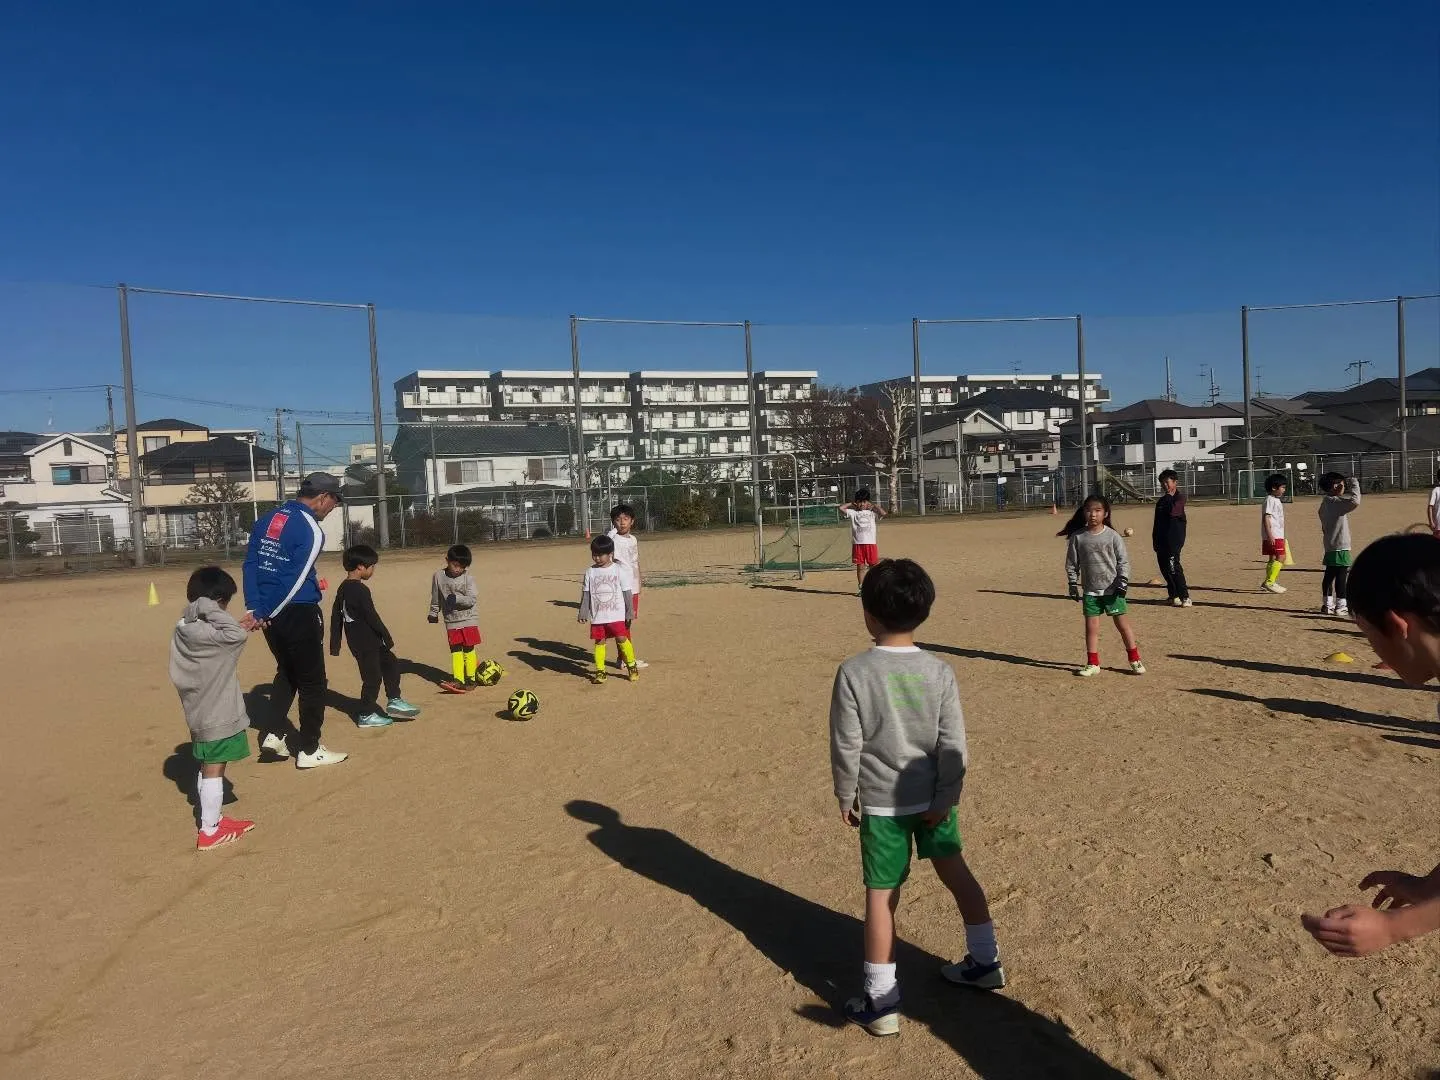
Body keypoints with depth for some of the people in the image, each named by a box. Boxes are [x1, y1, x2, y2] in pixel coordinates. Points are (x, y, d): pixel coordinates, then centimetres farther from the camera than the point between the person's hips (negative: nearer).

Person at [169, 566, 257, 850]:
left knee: (207, 769, 20)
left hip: (199, 714, 9)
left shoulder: (184, 629, 4)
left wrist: (239, 626, 5)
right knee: (213, 771, 2)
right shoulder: (205, 632, -25)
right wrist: (208, 608, -31)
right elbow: (237, 635, -38)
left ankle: (212, 819, 34)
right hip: (217, 716, -9)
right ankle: (209, 832, 11)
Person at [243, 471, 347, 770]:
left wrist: (255, 608, 2)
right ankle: (309, 750, 12)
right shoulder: (310, 529, -14)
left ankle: (274, 734, 20)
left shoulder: (267, 519, 9)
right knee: (312, 681, 5)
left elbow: (250, 564, 6)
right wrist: (269, 614, -11)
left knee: (287, 672, 26)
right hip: (298, 614, -8)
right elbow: (295, 578, -18)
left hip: (269, 614, 8)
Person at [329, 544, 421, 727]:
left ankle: (394, 701, 19)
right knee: (373, 676, 2)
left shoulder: (343, 588, 9)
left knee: (390, 664, 16)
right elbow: (372, 617, -19)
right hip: (367, 642, -9)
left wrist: (335, 644, 18)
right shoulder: (361, 590, -19)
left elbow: (336, 616, 13)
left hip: (356, 641, 9)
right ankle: (367, 715, 12)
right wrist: (387, 638, -9)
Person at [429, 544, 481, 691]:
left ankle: (471, 678, 13)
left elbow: (473, 599, -16)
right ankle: (458, 680, 2)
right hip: (451, 622, 2)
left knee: (468, 649, 4)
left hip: (469, 620, -2)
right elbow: (435, 598, 12)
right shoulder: (438, 576, -3)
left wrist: (456, 599, -28)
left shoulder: (468, 578, -10)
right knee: (455, 651, 2)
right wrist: (433, 613, 19)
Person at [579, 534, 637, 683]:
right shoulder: (590, 572, 3)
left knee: (622, 639, -8)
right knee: (599, 642, 4)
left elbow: (626, 592, 1)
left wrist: (630, 612, -2)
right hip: (597, 616, 2)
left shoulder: (618, 570, -2)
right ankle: (600, 671, 13)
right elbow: (586, 594, 7)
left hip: (616, 614, -2)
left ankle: (632, 665, 11)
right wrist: (583, 613, 0)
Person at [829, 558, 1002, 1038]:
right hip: (933, 796, 3)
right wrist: (945, 797, 0)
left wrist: (845, 795, 1)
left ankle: (881, 1002, 16)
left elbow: (846, 745, -11)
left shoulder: (853, 672, -16)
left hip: (881, 801, -3)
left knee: (881, 894, 7)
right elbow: (953, 744, -9)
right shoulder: (939, 671, -9)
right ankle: (985, 961, 39)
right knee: (955, 871, 22)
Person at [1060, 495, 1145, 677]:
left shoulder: (1112, 536, -5)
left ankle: (1135, 660, 18)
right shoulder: (1077, 537, -1)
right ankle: (1092, 664, 14)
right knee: (1091, 626, 4)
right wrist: (1073, 584, 2)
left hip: (1112, 588, -1)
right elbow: (1071, 563, 6)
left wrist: (1122, 582, -9)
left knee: (1123, 624, 4)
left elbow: (1123, 560, -1)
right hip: (1090, 590, 2)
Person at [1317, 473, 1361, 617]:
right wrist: (1354, 483, -15)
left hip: (1329, 547, 9)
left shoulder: (1325, 504, 14)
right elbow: (1354, 501, -28)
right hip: (1340, 547, -9)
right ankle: (1341, 606, 0)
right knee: (1342, 576, -3)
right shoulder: (1334, 502, -15)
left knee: (1330, 575, 14)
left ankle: (1327, 604, 20)